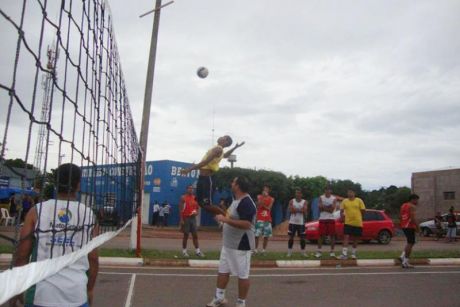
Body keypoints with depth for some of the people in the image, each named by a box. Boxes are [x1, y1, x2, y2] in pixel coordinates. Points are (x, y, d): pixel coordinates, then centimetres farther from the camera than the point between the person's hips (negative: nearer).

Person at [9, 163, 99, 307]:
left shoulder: (37, 211, -1)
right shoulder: (89, 215, 0)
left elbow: (22, 255, 0)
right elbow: (93, 258, 1)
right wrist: (90, 289, 14)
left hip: (42, 293, 0)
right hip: (77, 294, 0)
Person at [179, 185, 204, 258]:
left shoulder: (195, 198, 10)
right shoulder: (183, 198, -6)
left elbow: (197, 208, 19)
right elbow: (180, 209, -11)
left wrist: (196, 212, -4)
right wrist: (181, 219, -17)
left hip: (193, 218, 5)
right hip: (186, 218, -5)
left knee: (195, 235, 6)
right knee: (186, 235, 0)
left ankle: (197, 251, 11)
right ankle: (184, 251, 10)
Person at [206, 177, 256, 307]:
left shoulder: (246, 203, -21)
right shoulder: (236, 200, 12)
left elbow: (246, 224, -31)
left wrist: (225, 219, -29)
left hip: (241, 246, -10)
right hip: (228, 244, 10)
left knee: (242, 275, 3)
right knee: (222, 270, 16)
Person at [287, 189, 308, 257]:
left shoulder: (304, 202, 2)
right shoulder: (292, 201, 3)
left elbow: (304, 211, -12)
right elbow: (291, 210, -11)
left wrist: (295, 210, -15)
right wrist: (300, 210, -16)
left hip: (301, 222, 0)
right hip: (292, 222, 0)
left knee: (302, 238, 3)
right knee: (291, 237, 0)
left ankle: (303, 252, 16)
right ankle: (289, 252, 7)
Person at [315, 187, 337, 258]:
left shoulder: (334, 199, 1)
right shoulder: (321, 198, 4)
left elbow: (332, 210, -9)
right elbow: (320, 208, -6)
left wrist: (324, 207, -8)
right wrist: (328, 207, -10)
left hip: (331, 219, 0)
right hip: (322, 219, 0)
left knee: (332, 235, 0)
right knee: (321, 235, 1)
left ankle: (332, 251, 7)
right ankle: (319, 251, 5)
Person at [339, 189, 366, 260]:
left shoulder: (359, 200, 1)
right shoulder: (344, 201, 5)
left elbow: (363, 210, 3)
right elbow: (341, 210, 7)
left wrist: (358, 216, 3)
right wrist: (342, 215, -8)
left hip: (357, 223, 0)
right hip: (348, 223, 0)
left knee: (355, 239, 10)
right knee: (346, 237, -9)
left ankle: (353, 253, 24)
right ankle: (344, 254, -11)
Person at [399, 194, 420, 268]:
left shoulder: (403, 205, 17)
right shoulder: (412, 206, -11)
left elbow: (400, 216, 19)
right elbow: (413, 217, -21)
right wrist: (417, 227, -18)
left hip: (404, 226, 9)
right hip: (410, 227, -9)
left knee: (410, 243, 21)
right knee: (410, 243, -4)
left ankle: (402, 256, 10)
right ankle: (405, 262, -4)